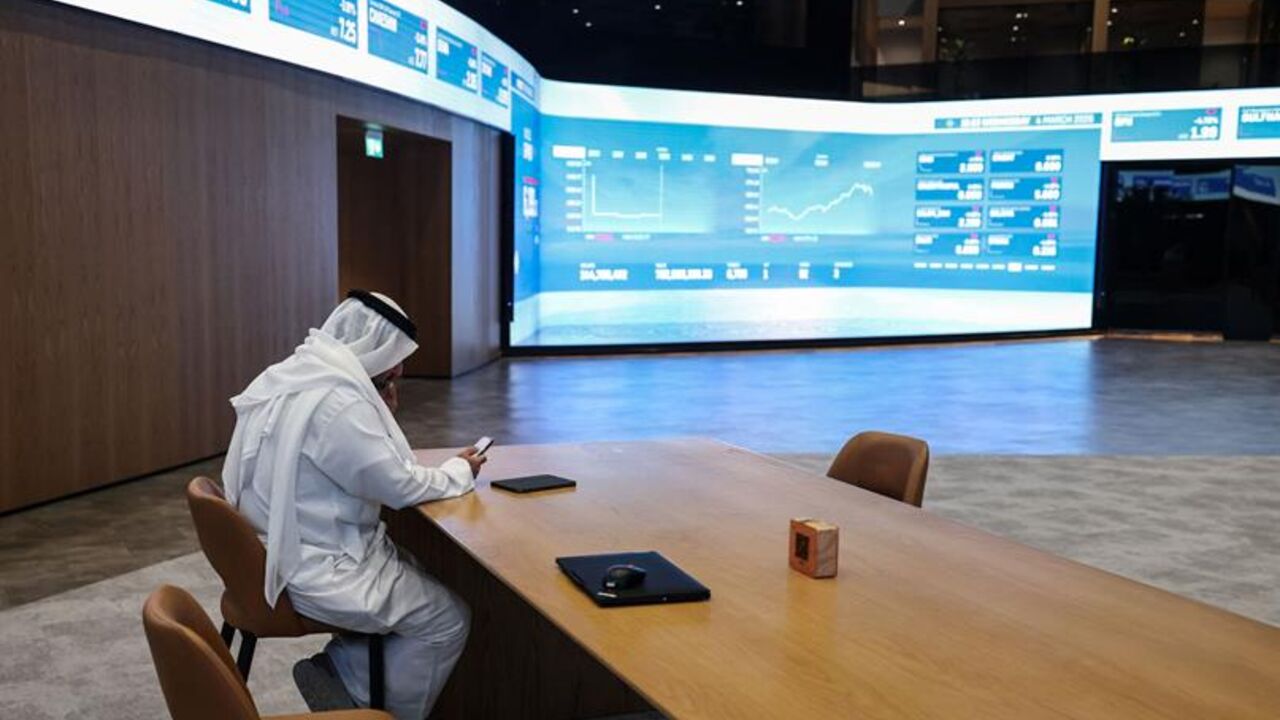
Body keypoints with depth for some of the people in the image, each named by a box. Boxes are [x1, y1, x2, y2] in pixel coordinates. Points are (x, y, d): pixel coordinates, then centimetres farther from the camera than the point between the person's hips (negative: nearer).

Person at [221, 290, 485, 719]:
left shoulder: (292, 377, 6)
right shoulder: (338, 401, -25)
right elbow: (400, 487, -19)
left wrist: (382, 417, 4)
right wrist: (460, 471, -3)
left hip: (284, 550, 10)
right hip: (315, 571, -10)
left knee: (413, 573, 20)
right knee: (448, 618, -2)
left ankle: (339, 670, 20)